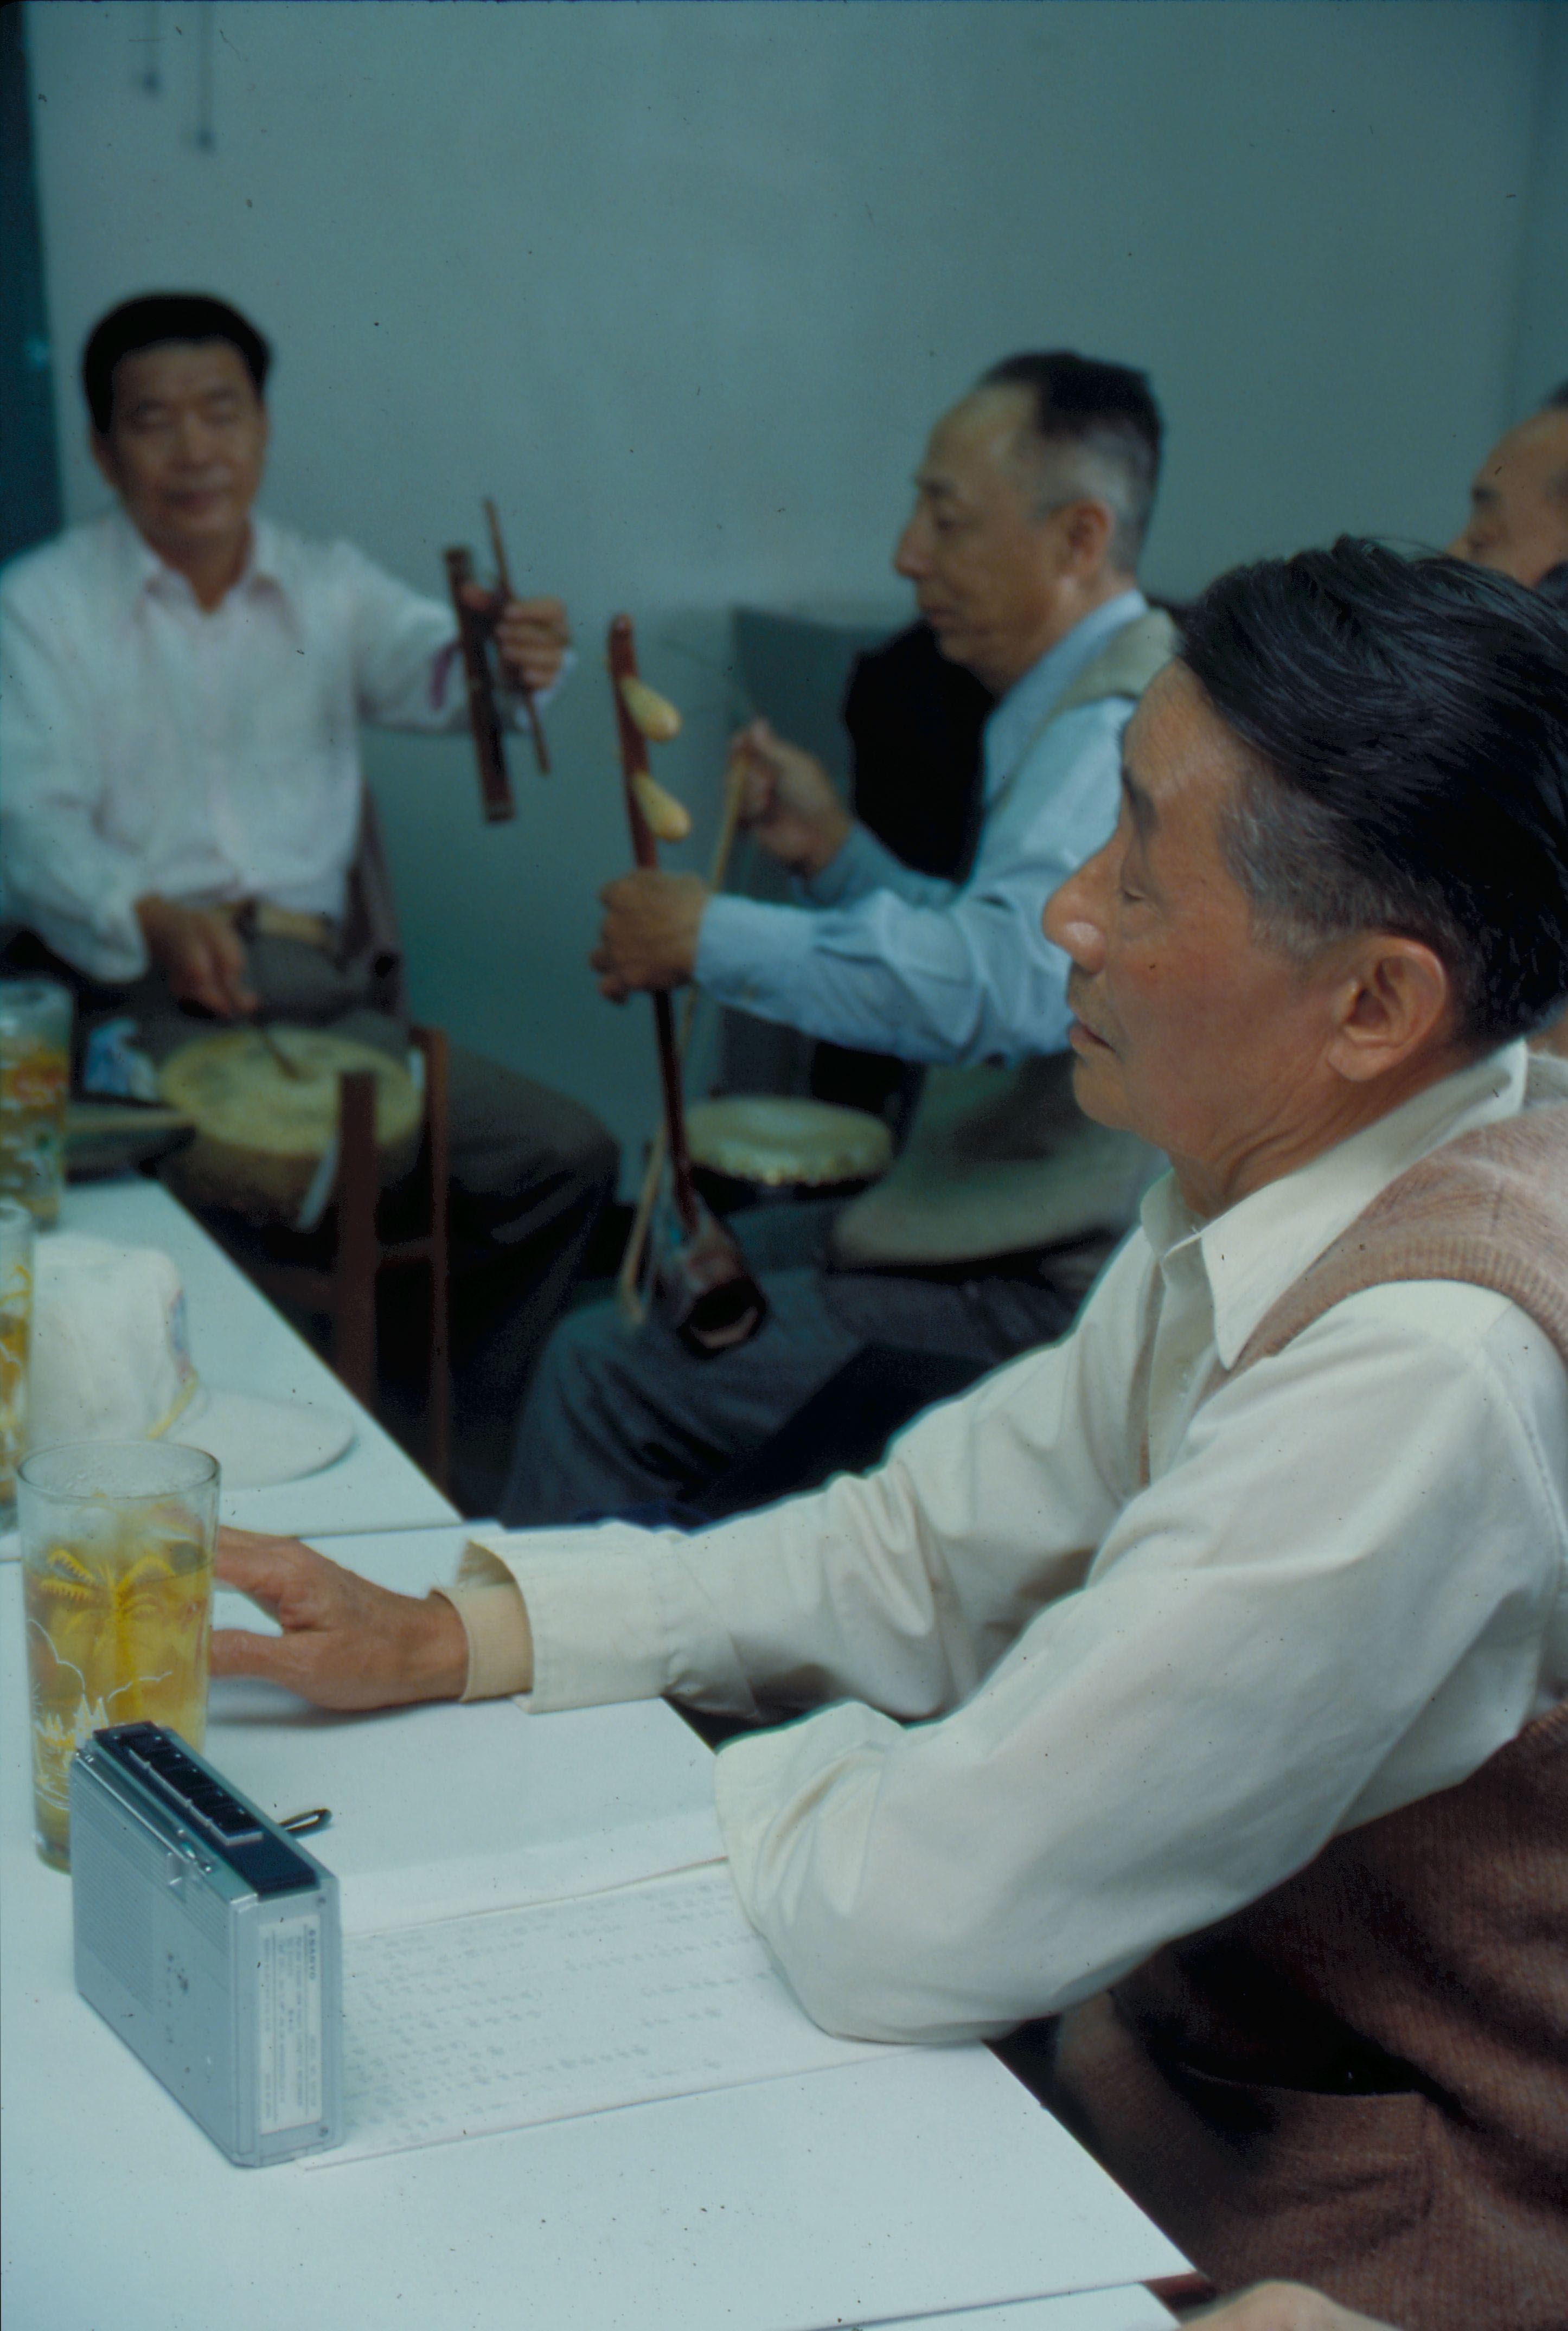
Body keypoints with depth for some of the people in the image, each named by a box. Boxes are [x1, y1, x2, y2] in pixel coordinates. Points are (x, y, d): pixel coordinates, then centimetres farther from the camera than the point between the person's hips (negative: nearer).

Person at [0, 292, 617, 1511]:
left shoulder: (330, 585, 17)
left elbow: (429, 669, -4)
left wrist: (511, 660, -31)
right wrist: (155, 920, -28)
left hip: (328, 988, 4)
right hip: (138, 990, -4)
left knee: (566, 1155, -10)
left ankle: (464, 1465, 6)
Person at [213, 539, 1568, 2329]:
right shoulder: (1272, 1176, -3)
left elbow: (902, 1923, -30)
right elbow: (934, 1547, 6)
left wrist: (766, 1780, -7)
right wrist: (445, 1635, -1)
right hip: (1201, 2030, 7)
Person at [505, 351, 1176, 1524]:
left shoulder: (1117, 732, -21)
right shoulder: (1088, 708, 15)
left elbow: (1009, 983, -39)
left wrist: (715, 936, -28)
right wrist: (835, 849, 9)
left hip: (1044, 1295, -11)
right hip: (1029, 1231, 11)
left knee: (607, 1371, -12)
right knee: (672, 1280, 23)